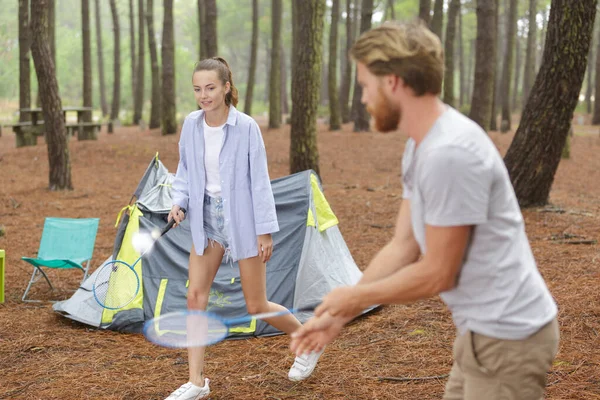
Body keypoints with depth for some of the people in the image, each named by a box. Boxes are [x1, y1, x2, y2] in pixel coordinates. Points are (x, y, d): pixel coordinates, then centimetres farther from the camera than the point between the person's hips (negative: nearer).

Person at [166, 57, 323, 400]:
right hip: (207, 219, 5)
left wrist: (265, 231, -12)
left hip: (242, 220, -5)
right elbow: (185, 171, 11)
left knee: (256, 305, 3)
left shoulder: (246, 127, -15)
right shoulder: (191, 124, -1)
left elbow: (260, 180, -12)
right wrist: (180, 202, -6)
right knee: (195, 296, -1)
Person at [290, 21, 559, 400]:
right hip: (485, 327, 9)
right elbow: (403, 247, 8)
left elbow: (437, 274, -20)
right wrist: (340, 315, 5)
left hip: (506, 334, -9)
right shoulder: (421, 146, 7)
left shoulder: (450, 152, -25)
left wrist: (355, 297, -7)